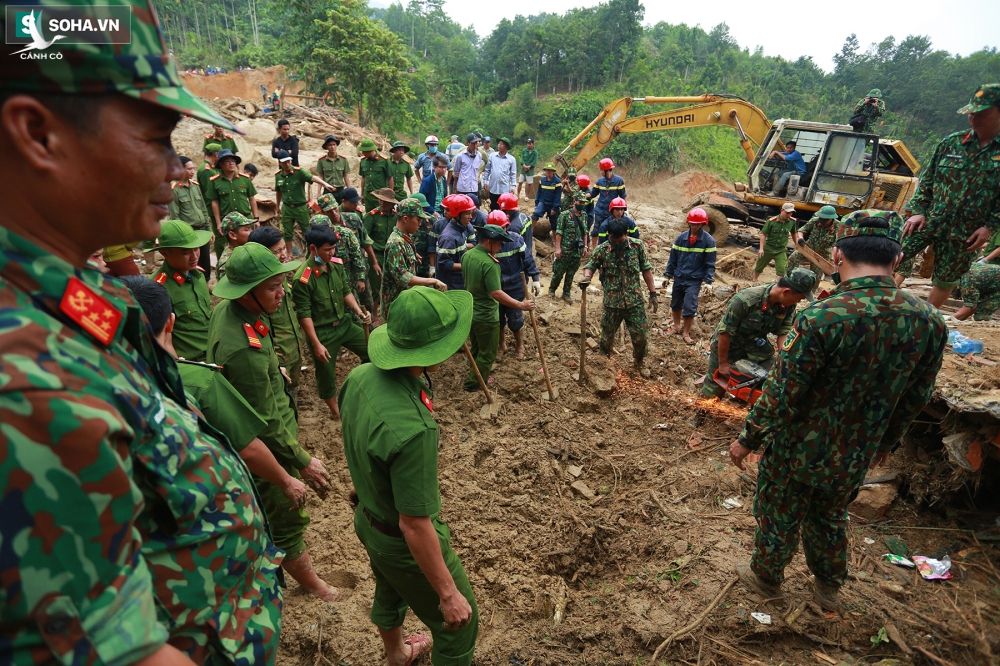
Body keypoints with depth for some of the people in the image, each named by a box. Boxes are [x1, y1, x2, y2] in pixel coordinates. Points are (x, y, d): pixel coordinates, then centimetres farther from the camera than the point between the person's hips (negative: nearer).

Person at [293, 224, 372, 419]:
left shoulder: (336, 264, -5)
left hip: (345, 323, 6)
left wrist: (359, 311, -6)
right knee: (327, 375, 11)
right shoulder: (303, 278, -23)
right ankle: (335, 411, 34)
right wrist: (317, 344, -19)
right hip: (322, 332, -6)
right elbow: (304, 315, -19)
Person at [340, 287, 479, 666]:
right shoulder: (412, 428, -40)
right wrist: (448, 593, -18)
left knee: (390, 591, 34)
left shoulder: (360, 376, -16)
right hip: (404, 540, -8)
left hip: (366, 517, 8)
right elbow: (414, 525, -31)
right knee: (459, 621, 16)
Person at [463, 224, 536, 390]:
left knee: (476, 349, 26)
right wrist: (521, 305, -27)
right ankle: (474, 383, 22)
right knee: (487, 353, 11)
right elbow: (497, 293, -32)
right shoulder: (489, 263, -28)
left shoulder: (467, 255, -2)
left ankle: (477, 375, 42)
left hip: (469, 312, 8)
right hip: (486, 317, -8)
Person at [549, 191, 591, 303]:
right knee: (559, 272, 4)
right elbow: (559, 233, -11)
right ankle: (552, 289, 24)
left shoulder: (584, 216, 8)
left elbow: (585, 233, 15)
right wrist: (557, 248, -15)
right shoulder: (564, 215, -9)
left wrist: (585, 246, 8)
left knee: (571, 274, 10)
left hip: (577, 251, 5)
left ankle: (566, 293, 21)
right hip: (565, 249, -5)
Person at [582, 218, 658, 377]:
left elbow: (646, 269, 1)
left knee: (639, 335, 9)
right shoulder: (601, 250, -9)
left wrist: (653, 293, 1)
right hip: (612, 303, 0)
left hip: (635, 301, 1)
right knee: (607, 336, 13)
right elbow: (590, 266, 2)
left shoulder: (637, 245, -6)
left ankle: (639, 361, 38)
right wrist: (586, 278, -23)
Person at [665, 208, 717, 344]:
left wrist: (708, 280, -12)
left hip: (695, 280, -3)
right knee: (676, 304, 15)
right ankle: (677, 325, 38)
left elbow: (710, 263, -5)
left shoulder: (708, 241, -6)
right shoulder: (681, 237, 1)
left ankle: (686, 332, 9)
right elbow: (673, 257, 6)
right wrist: (668, 274, 5)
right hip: (679, 277, 3)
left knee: (690, 307, -7)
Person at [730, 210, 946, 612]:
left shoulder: (820, 318, -31)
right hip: (855, 459, 5)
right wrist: (887, 443, 20)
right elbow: (916, 399, 2)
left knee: (778, 518, 20)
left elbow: (781, 394, -23)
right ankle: (829, 587, 50)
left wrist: (747, 439, -8)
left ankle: (766, 577, 44)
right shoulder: (929, 322, -11)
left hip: (798, 451, -5)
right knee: (831, 518, 29)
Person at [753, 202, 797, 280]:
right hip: (768, 249, -1)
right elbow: (763, 234, -13)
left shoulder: (793, 221, -5)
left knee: (782, 271, -14)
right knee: (758, 268, 14)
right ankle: (754, 281, 38)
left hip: (781, 251, 1)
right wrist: (761, 248, -18)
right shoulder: (772, 221, -16)